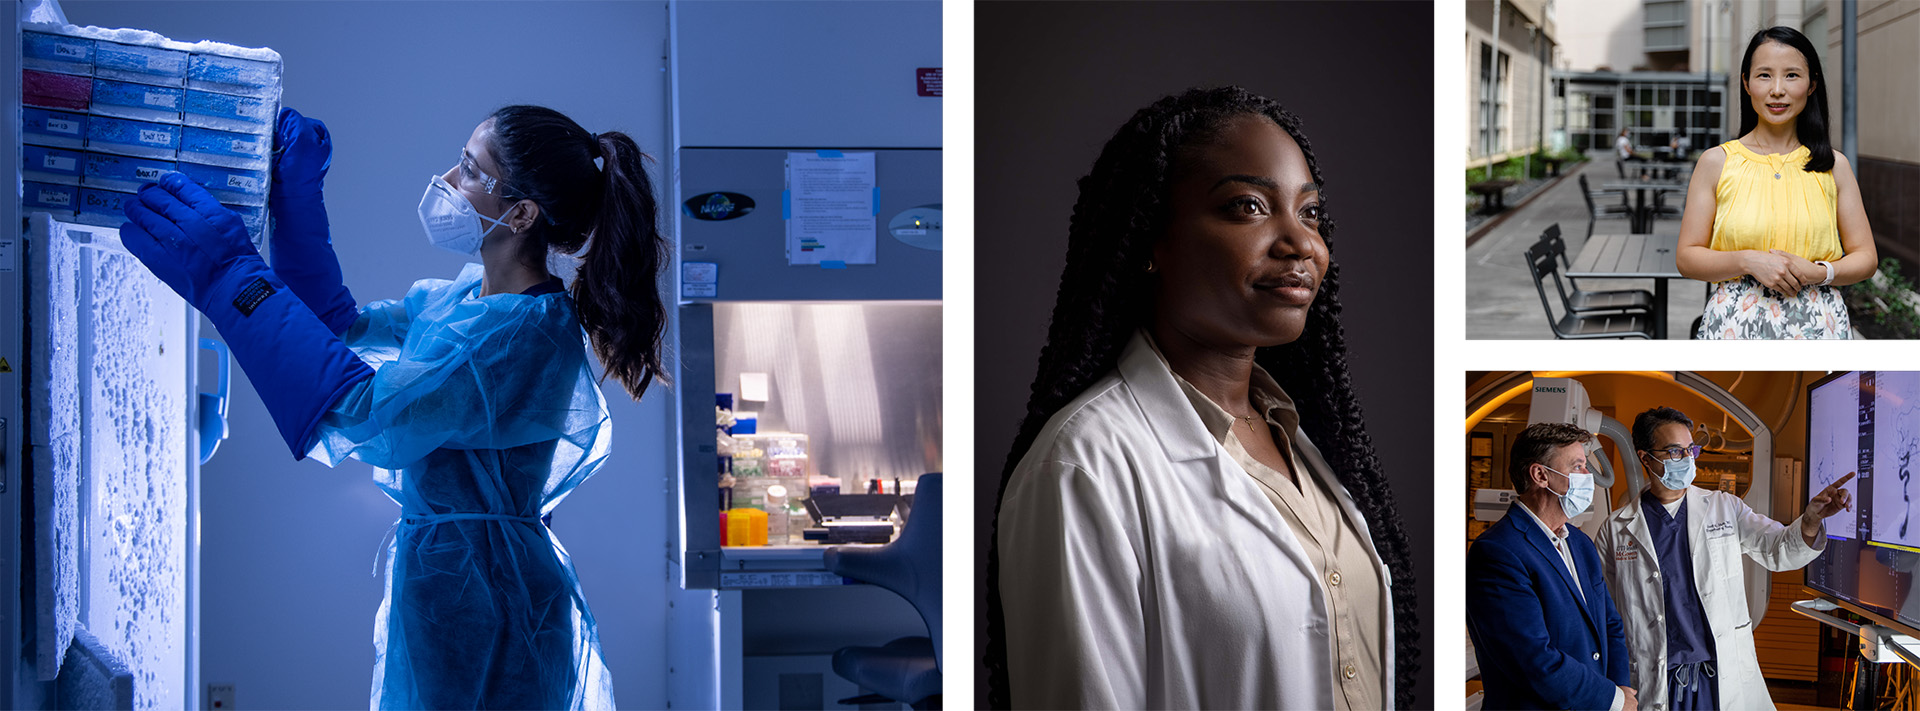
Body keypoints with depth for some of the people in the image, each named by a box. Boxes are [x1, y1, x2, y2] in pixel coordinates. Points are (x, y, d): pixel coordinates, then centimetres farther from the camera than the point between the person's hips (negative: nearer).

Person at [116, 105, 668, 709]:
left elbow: (366, 409, -30)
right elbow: (340, 321, 20)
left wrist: (234, 277, -28)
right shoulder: (463, 297, 8)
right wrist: (298, 198, 9)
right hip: (435, 574, 9)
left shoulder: (529, 332, -22)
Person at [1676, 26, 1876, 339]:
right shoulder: (1716, 162, 2)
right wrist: (1748, 261, -15)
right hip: (1736, 325, -1)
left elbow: (1865, 257, 8)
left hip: (1817, 325, 1)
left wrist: (1818, 273, -11)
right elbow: (1687, 258, 1)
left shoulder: (1833, 165, 6)